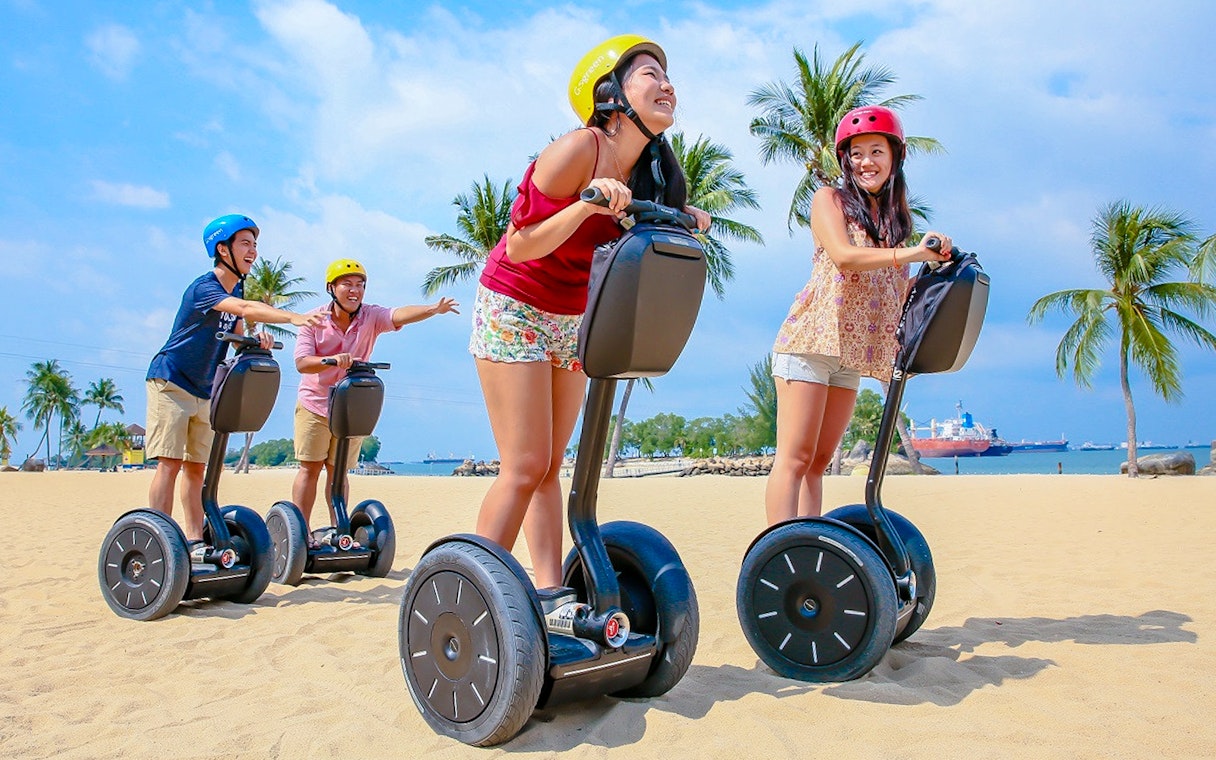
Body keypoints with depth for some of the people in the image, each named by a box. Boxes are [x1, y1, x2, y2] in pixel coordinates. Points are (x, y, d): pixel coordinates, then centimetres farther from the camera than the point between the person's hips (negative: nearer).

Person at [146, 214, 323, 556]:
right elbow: (245, 309, -37)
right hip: (171, 383, -8)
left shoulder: (237, 289, 8)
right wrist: (293, 317, -50)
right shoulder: (203, 288, -19)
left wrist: (256, 340, -13)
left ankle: (194, 540, 8)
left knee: (197, 466, 6)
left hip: (204, 390, 8)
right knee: (170, 462, -12)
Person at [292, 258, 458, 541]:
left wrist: (433, 309, -49)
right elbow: (302, 363, -17)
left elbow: (399, 315, -29)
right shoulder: (314, 320, -9)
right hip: (315, 405, -1)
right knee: (310, 467, -1)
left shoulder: (371, 316, -9)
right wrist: (333, 360, -35)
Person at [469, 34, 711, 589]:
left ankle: (549, 592, 8)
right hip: (513, 309, -7)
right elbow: (520, 246, -21)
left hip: (573, 322, 7)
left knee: (549, 466, 6)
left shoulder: (650, 171, 1)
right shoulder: (577, 150, -21)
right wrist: (588, 205, -33)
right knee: (524, 466, -11)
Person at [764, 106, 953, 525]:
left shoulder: (896, 216, 19)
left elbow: (892, 288, 13)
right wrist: (912, 252, -22)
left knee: (819, 461, 6)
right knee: (794, 457, -9)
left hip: (854, 349, 6)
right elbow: (843, 255, -15)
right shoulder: (830, 199, 3)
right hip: (812, 337, -6)